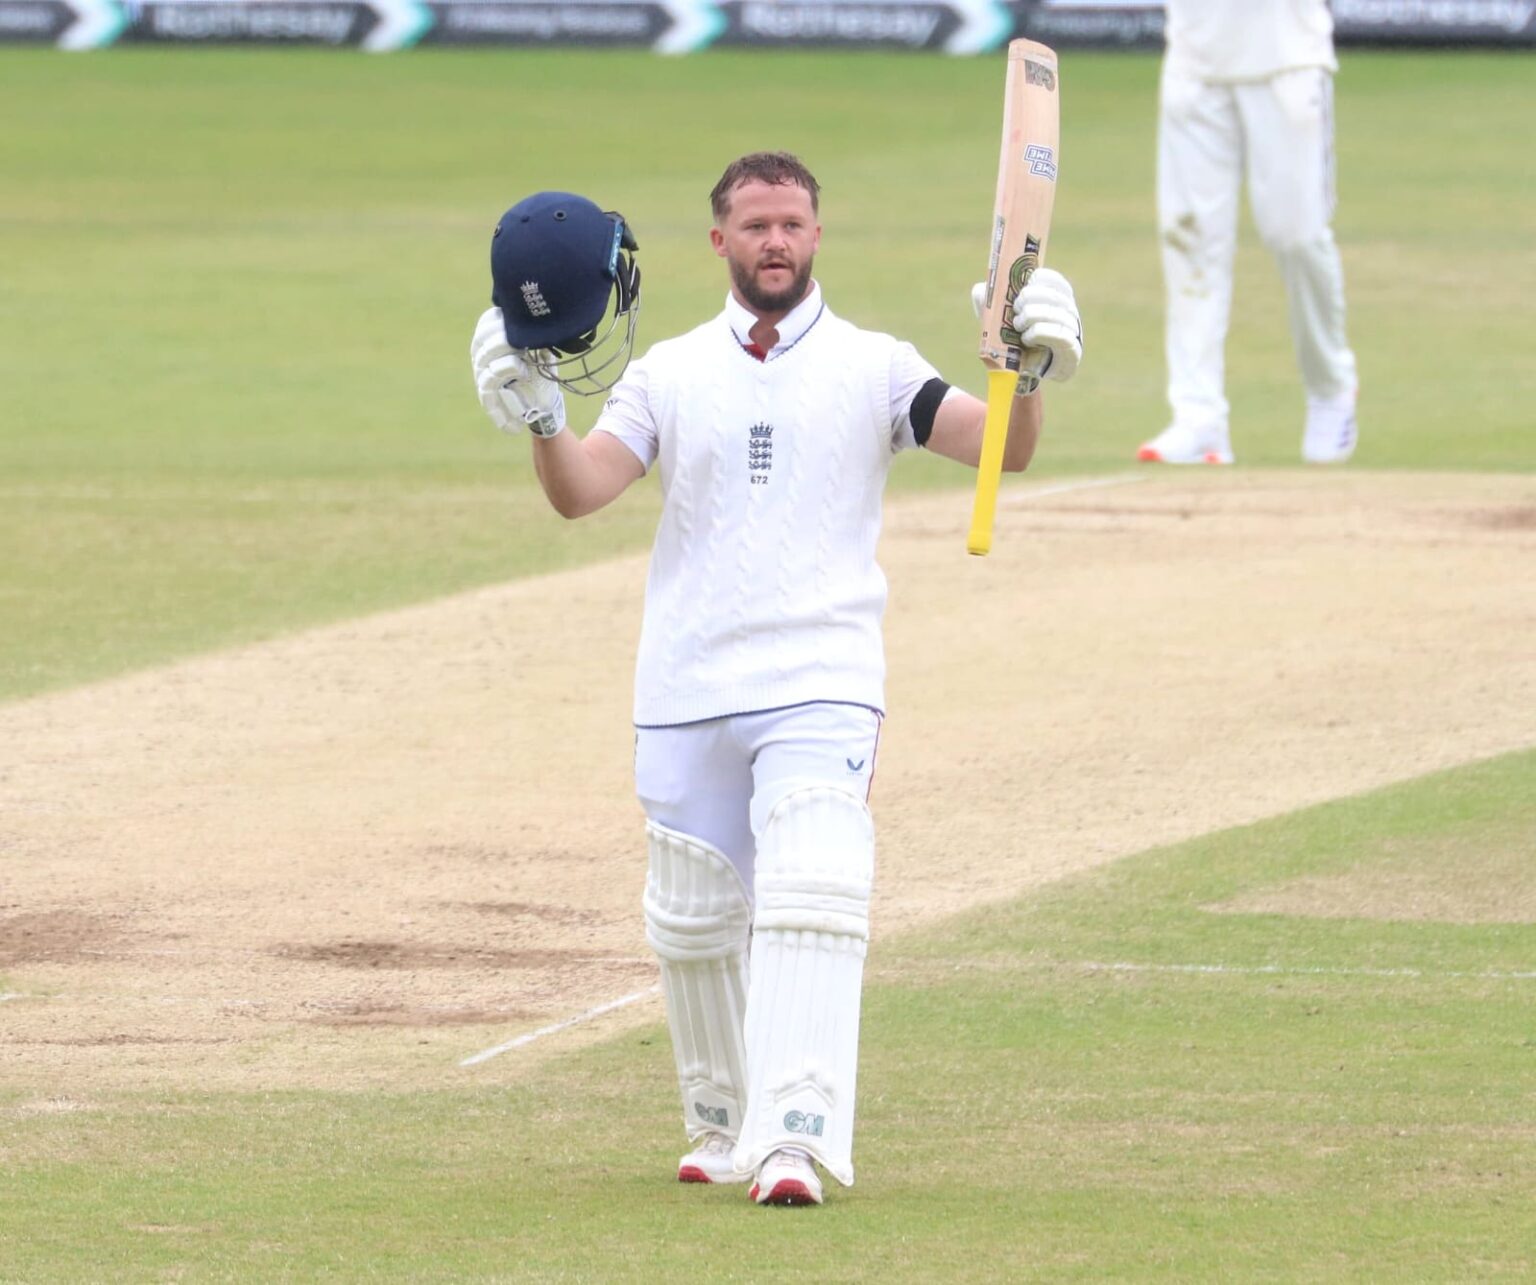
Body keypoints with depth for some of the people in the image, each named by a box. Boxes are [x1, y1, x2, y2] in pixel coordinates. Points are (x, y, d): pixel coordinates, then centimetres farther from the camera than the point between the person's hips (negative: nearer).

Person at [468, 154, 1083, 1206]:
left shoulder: (872, 369, 6)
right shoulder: (670, 376, 10)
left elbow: (1002, 447, -6)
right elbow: (578, 491, -1)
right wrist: (538, 414, -21)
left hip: (821, 690, -3)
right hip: (687, 692, 3)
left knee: (812, 901, -18)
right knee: (693, 921, 8)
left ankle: (796, 1139, -25)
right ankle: (723, 1122, 27)